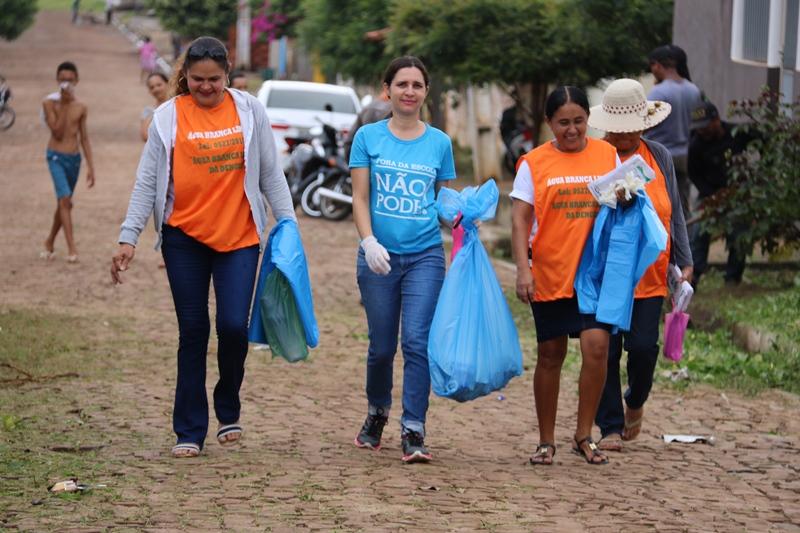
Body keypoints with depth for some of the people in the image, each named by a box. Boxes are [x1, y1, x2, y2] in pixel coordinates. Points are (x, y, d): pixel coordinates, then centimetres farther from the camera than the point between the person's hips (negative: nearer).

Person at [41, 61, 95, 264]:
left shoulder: (81, 107, 5)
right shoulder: (50, 103, -6)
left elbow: (84, 138, 10)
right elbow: (58, 132, -13)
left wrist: (90, 166, 8)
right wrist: (64, 104, -15)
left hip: (74, 158, 4)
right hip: (56, 156, -4)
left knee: (63, 202, 15)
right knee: (65, 200, -19)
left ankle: (50, 241, 35)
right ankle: (72, 249, -22)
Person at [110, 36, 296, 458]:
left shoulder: (248, 111, 3)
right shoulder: (169, 117, 0)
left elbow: (270, 173, 8)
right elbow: (147, 181, 1)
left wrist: (287, 224, 4)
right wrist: (128, 237, -5)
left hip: (239, 236, 0)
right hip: (184, 237, 0)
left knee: (233, 326, -10)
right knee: (193, 332, 3)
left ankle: (228, 412, 17)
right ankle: (189, 432, 10)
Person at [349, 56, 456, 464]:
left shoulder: (439, 143, 8)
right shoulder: (368, 137, 4)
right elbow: (360, 199, 1)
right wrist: (369, 241, -14)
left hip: (425, 255, 0)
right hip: (380, 256, 0)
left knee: (417, 341, -12)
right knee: (382, 346, 7)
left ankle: (413, 431, -10)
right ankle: (377, 413, 34)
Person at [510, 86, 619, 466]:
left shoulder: (607, 155, 7)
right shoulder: (534, 163, 1)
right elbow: (520, 219, -2)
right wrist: (522, 269, -12)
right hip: (549, 273, -1)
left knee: (596, 345, -13)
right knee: (550, 355, 7)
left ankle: (584, 436, 1)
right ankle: (546, 441, 19)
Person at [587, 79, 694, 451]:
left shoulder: (659, 158, 10)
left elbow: (673, 214, 14)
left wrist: (683, 262, 11)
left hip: (649, 275, 2)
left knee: (643, 347, -5)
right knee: (605, 351, -2)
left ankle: (635, 402, 25)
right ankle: (610, 427, 11)